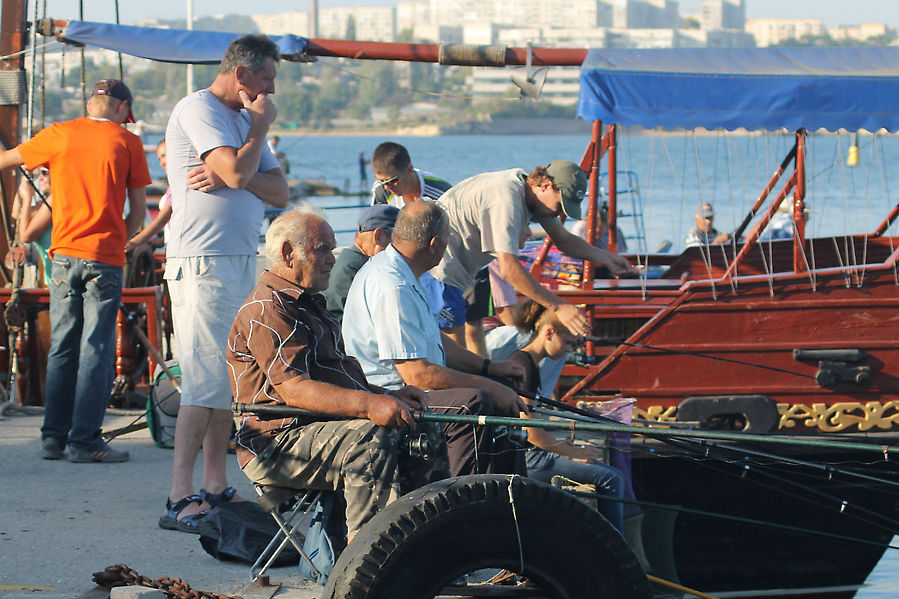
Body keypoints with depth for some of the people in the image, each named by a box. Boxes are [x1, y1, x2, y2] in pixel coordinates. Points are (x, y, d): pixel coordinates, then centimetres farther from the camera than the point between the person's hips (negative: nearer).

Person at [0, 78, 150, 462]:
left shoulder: (59, 134, 7)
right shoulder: (127, 142, 1)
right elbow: (139, 209, 2)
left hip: (64, 254, 3)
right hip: (105, 257, -3)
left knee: (62, 348, 10)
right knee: (96, 351, -2)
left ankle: (53, 437, 11)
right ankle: (85, 441, -5)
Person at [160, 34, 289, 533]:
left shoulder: (243, 118, 21)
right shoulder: (198, 110, -8)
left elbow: (279, 193, 10)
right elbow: (238, 173, -22)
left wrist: (229, 174, -9)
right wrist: (261, 126, -4)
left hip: (241, 262, 9)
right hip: (203, 263, -9)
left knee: (230, 380, 8)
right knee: (207, 381, -13)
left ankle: (216, 489, 12)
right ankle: (180, 498, -16)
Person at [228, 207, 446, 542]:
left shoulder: (309, 304, 26)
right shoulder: (265, 310, -11)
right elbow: (294, 389, -23)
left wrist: (388, 397, 8)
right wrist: (369, 404, -33)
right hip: (276, 445, -10)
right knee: (370, 438, -33)